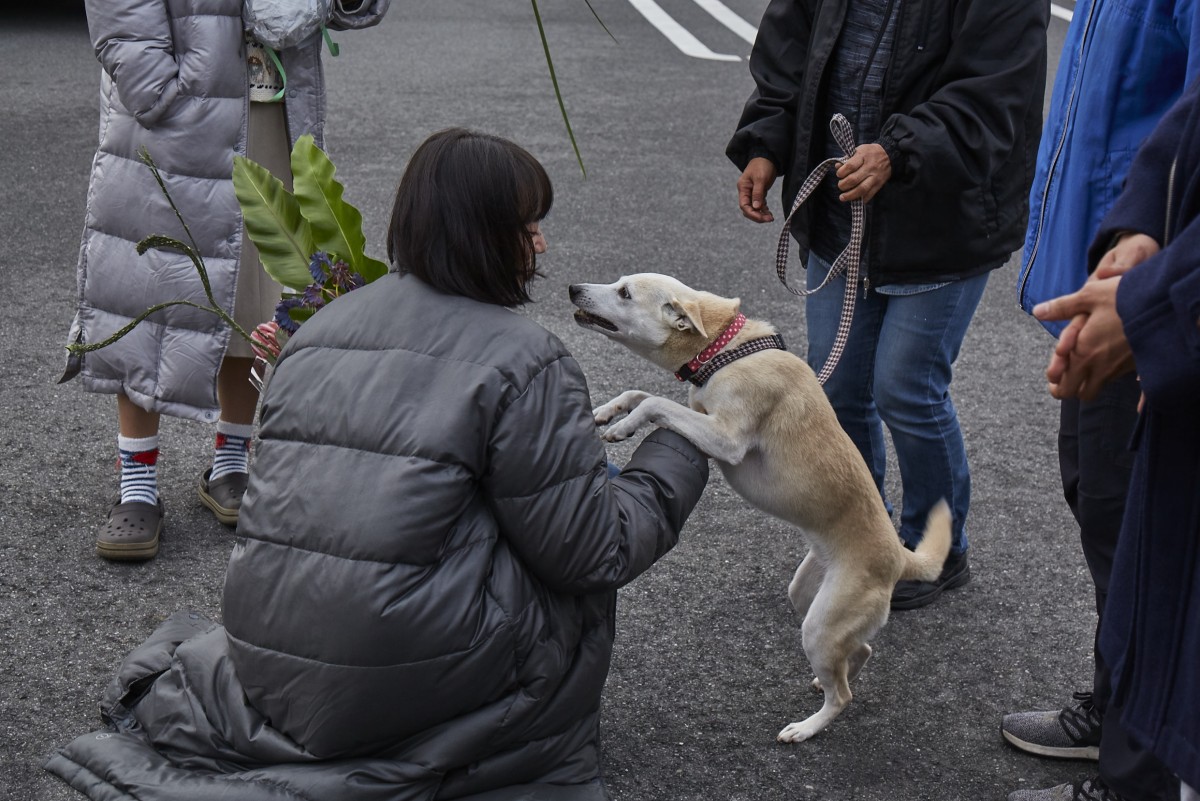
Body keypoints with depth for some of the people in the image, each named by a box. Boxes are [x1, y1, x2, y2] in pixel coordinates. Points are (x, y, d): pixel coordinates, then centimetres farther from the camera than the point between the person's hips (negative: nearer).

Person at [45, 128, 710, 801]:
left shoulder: (317, 330, 9)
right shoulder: (524, 359, -12)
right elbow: (596, 552, -10)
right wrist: (680, 453, 6)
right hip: (411, 684, -6)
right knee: (578, 578, 15)